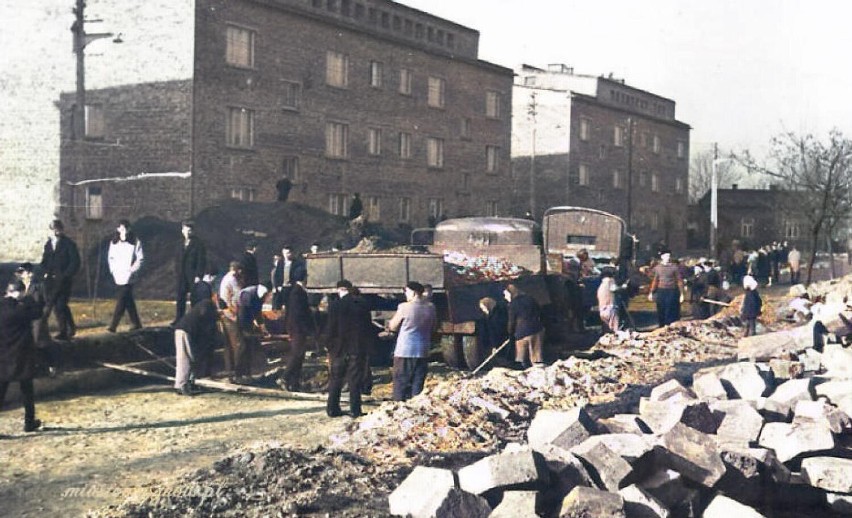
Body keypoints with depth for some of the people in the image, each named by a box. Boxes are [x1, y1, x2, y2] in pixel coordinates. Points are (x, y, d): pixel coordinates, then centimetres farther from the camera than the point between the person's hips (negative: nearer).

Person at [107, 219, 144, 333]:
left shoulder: (135, 242, -2)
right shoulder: (114, 242, 11)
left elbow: (140, 259, -2)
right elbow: (110, 258, 17)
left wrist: (132, 269, -11)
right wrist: (113, 270, 5)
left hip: (128, 277, -5)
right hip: (118, 277, 5)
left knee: (121, 301, -10)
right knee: (128, 301, 11)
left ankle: (113, 326, -10)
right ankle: (136, 324, 21)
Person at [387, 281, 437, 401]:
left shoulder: (404, 307, -12)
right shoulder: (430, 307, 0)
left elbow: (392, 327, -2)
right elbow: (433, 327, 13)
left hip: (404, 351, -4)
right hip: (422, 351, 4)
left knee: (401, 383, 3)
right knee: (418, 384, 8)